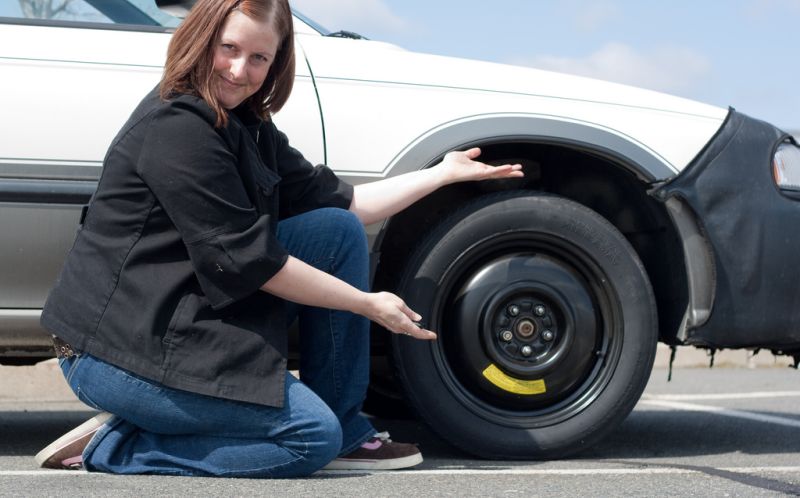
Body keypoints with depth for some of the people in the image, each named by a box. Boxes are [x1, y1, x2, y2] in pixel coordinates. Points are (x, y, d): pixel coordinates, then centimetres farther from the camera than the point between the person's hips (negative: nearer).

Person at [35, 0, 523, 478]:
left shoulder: (245, 124, 10)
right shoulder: (176, 127, -20)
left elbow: (341, 204, 13)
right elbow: (246, 260, -20)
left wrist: (443, 173, 11)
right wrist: (369, 304, -12)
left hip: (195, 317, 10)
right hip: (124, 348, -10)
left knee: (338, 231, 3)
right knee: (312, 437, -14)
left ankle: (346, 431, 6)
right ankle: (112, 446, -6)